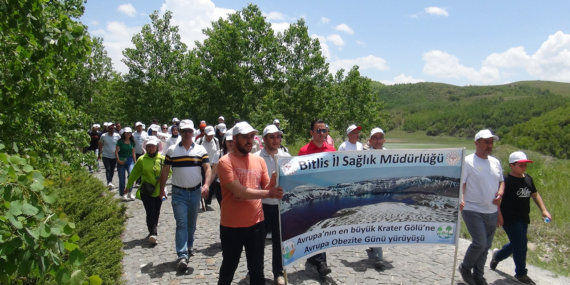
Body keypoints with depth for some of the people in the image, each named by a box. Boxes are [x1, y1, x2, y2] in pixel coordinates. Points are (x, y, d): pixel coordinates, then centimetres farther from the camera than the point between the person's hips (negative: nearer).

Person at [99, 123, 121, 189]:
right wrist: (99, 155, 12)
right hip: (106, 156, -2)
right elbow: (100, 145, 8)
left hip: (114, 156, 2)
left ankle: (110, 182, 26)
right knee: (108, 169, -14)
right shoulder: (103, 136, -3)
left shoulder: (117, 136, 0)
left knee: (112, 170, 12)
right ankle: (109, 182, -23)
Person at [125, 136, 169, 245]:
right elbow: (134, 174, 9)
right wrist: (128, 186, 16)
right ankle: (153, 233, -12)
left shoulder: (162, 159, -2)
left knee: (156, 212, 13)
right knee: (150, 212, -10)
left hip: (159, 191, 1)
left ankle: (153, 228, 37)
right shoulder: (142, 159, -1)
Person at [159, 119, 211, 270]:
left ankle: (189, 246, 34)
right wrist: (162, 189, 3)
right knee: (181, 224, -7)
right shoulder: (171, 150, 0)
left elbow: (207, 168, -6)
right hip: (178, 193, -2)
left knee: (192, 223, 14)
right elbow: (165, 171, 5)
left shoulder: (200, 150, 0)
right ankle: (182, 255, -9)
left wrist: (206, 184, -22)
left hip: (196, 192, 2)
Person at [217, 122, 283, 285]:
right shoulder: (225, 162, -12)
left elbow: (266, 188, 6)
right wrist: (268, 193, -22)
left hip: (256, 224, 4)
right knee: (228, 269, 16)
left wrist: (274, 181, -15)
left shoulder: (259, 160, 5)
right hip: (231, 226, -3)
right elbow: (239, 191, -21)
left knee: (257, 270, 14)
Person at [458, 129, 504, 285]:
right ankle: (465, 267, 13)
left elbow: (501, 181, 20)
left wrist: (501, 191, -2)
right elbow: (460, 183, -14)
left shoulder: (495, 162, 11)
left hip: (492, 212, 7)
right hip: (473, 211, -7)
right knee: (479, 243, -14)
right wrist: (460, 199, -31)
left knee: (486, 246, 13)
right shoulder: (467, 161, -10)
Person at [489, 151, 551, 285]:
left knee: (517, 244, 18)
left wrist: (543, 210, 11)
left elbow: (535, 194, 18)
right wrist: (499, 215, -22)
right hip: (510, 219, -8)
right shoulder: (506, 181, -16)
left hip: (523, 219, 8)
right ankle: (521, 273, 15)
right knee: (521, 244, -3)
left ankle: (497, 255, 44)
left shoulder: (528, 178, 8)